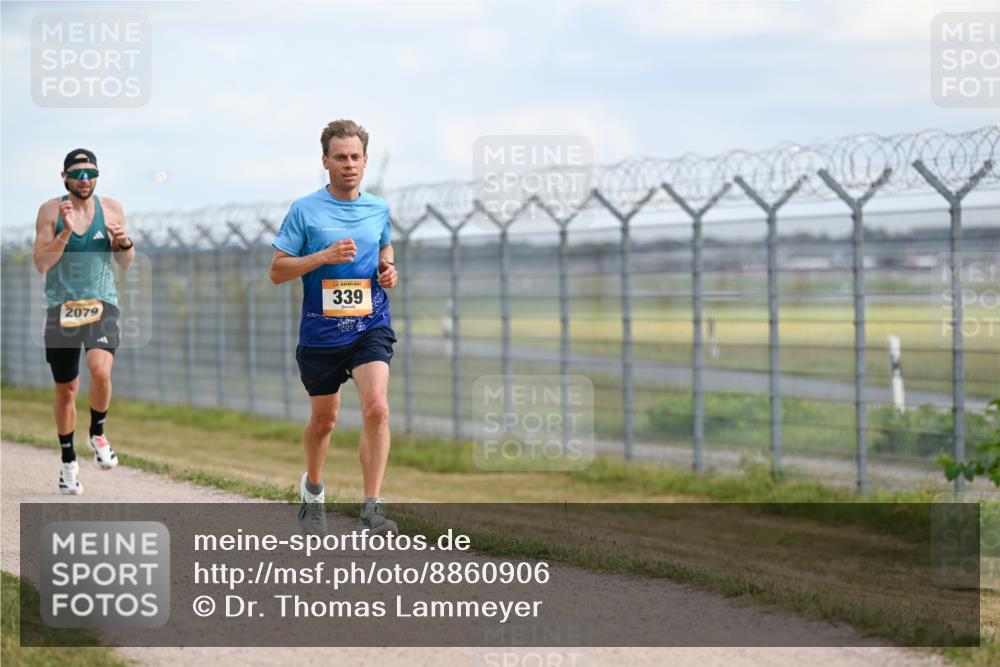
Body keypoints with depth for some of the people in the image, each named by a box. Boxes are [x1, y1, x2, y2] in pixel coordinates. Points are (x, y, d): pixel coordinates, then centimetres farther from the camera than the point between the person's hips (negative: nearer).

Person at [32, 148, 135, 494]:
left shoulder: (111, 209, 4)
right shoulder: (51, 211, -2)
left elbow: (126, 263, 11)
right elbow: (40, 263, -9)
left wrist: (124, 242, -10)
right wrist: (66, 231, -19)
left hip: (101, 304, 0)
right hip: (62, 307, 0)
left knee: (100, 369, -26)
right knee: (66, 389, 8)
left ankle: (97, 434, 1)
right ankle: (68, 461, 26)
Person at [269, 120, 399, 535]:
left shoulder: (378, 209, 7)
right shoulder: (305, 210, -4)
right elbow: (277, 271, -4)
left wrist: (388, 269, 3)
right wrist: (324, 256, -18)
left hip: (371, 327, 1)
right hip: (321, 333, -1)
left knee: (377, 408, -20)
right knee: (324, 419, 13)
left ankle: (371, 509, -19)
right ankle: (312, 489, 42)